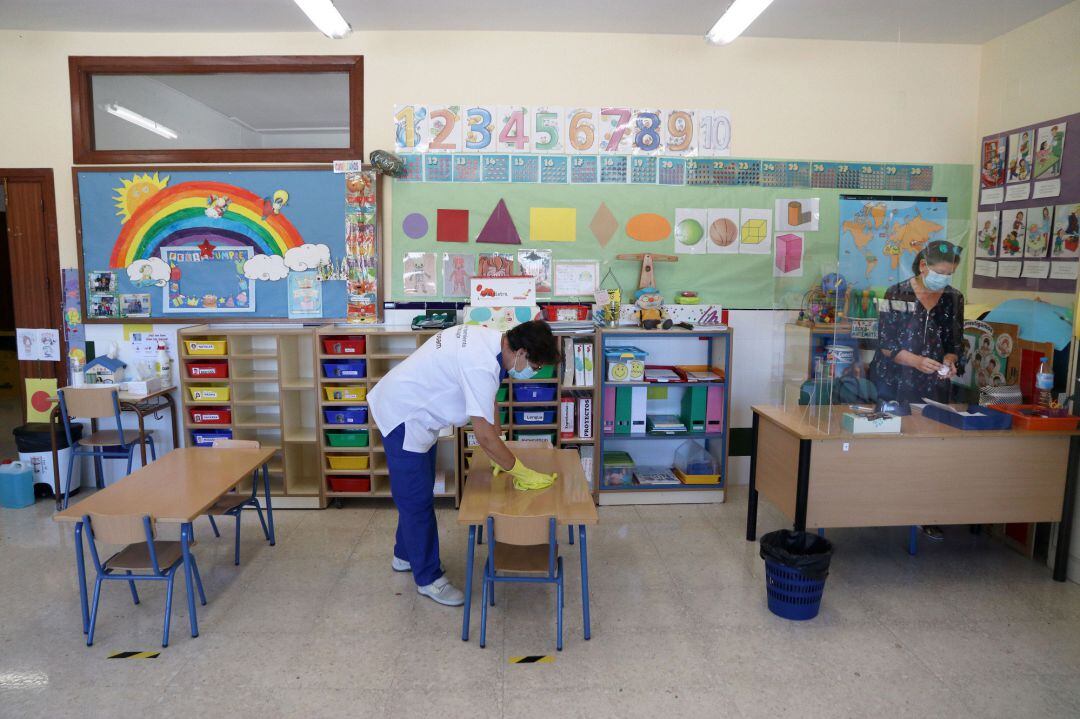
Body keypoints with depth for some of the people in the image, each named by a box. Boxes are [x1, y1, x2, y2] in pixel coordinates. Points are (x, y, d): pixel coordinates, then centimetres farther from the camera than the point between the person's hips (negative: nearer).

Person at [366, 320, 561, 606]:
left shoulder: (491, 338, -4)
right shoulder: (482, 366, -33)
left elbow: (489, 403, 6)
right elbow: (485, 437, -28)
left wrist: (501, 453, 5)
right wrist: (524, 473, -17)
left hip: (414, 410, 10)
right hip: (403, 418, -10)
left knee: (416, 494, 23)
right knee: (417, 500, 3)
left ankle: (405, 555, 42)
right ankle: (428, 578, 19)